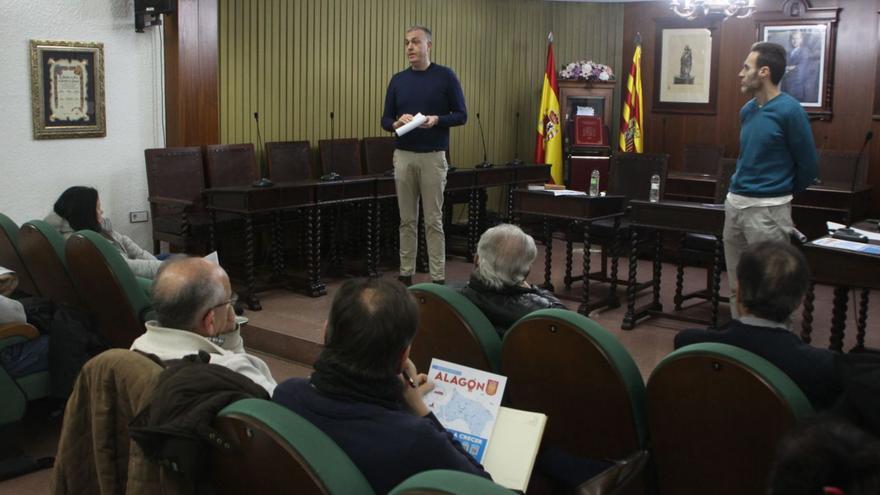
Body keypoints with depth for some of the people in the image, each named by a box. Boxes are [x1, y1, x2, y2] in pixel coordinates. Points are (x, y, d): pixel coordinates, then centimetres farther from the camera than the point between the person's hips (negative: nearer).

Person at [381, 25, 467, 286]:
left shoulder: (445, 76, -3)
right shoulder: (398, 80, 7)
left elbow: (461, 115, -2)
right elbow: (385, 120, 8)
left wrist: (436, 120, -20)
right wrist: (397, 122, -15)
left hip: (433, 157, -3)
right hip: (403, 156, 4)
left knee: (433, 220, -1)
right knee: (407, 220, 8)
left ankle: (438, 278, 5)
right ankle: (406, 275, 16)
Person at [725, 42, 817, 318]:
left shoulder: (789, 111, -13)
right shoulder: (747, 110, 9)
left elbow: (808, 165, -5)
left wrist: (781, 193, 8)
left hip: (768, 209, -7)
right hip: (734, 203, 7)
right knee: (736, 284, 14)